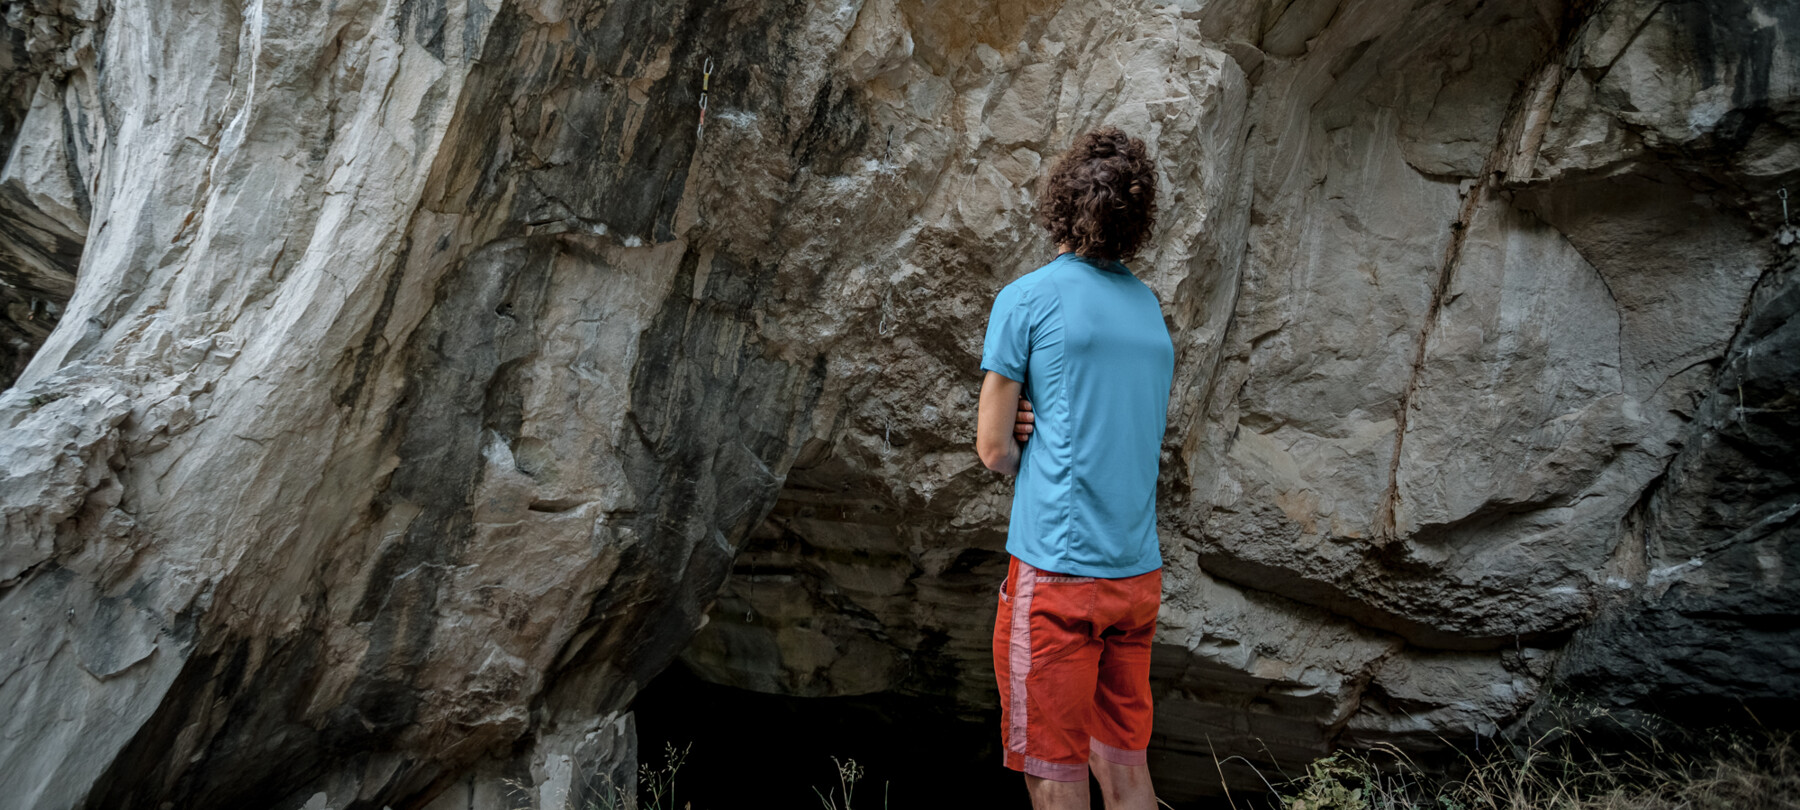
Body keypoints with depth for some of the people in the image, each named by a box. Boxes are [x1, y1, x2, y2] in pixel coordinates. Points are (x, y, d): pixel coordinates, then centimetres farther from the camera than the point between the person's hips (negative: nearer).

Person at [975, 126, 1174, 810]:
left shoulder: (1026, 299, -7)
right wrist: (1042, 425, 2)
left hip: (1057, 572, -6)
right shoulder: (1151, 309, 12)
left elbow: (994, 448, -5)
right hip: (1140, 572, 7)